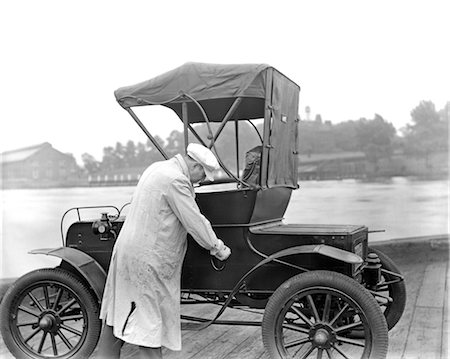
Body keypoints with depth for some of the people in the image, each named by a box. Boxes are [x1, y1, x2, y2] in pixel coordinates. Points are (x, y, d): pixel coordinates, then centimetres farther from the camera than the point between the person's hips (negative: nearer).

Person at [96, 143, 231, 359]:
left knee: (120, 310, 18)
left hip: (128, 248, 10)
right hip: (148, 258, -10)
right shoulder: (175, 180, -19)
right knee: (148, 317, 0)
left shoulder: (157, 168, 12)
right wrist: (218, 248, -4)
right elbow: (195, 222, -17)